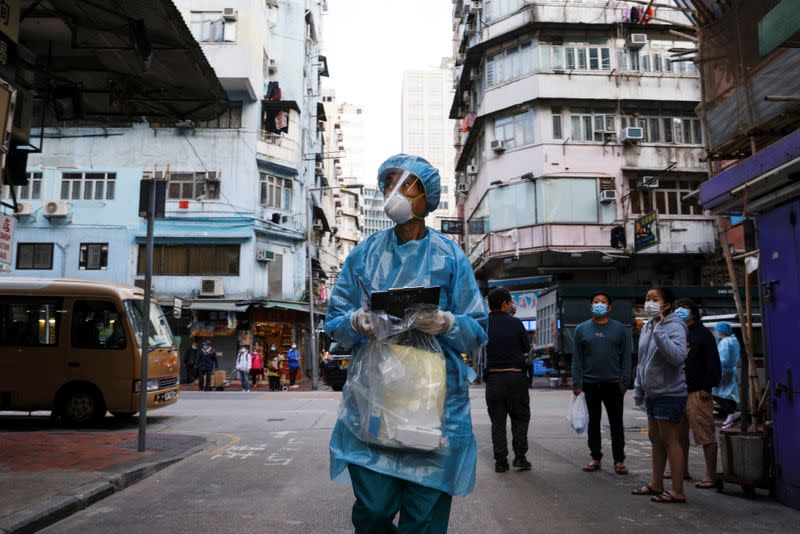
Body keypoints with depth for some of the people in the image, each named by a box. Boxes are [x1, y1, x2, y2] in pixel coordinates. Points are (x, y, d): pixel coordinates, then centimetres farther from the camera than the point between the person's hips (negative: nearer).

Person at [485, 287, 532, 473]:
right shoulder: (515, 323, -7)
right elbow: (527, 348, 4)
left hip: (493, 377, 2)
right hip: (516, 376, -2)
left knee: (498, 421, 9)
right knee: (520, 418, 13)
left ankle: (500, 461, 8)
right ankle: (520, 456, 7)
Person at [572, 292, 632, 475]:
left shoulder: (619, 329, 3)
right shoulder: (582, 329, 5)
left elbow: (626, 357, 1)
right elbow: (577, 359, 4)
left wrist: (625, 383, -5)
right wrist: (576, 384, -2)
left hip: (613, 384, -1)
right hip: (590, 384, 1)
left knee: (616, 423, 4)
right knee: (594, 422, 10)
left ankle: (619, 460, 14)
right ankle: (595, 458, 21)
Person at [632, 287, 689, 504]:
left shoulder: (674, 327, -14)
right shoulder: (647, 327, 11)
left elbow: (677, 357, -31)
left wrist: (659, 332, -33)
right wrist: (638, 388, 18)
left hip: (670, 393, -9)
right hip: (652, 393, 9)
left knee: (670, 440, -3)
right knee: (655, 438, 16)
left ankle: (677, 491, 5)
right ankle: (656, 484, 28)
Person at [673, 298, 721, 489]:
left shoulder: (702, 333, -3)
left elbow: (713, 362, -9)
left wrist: (707, 387, -15)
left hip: (697, 393, -8)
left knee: (706, 435, -4)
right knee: (680, 434, 14)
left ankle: (711, 476, 1)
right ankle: (682, 470, 25)